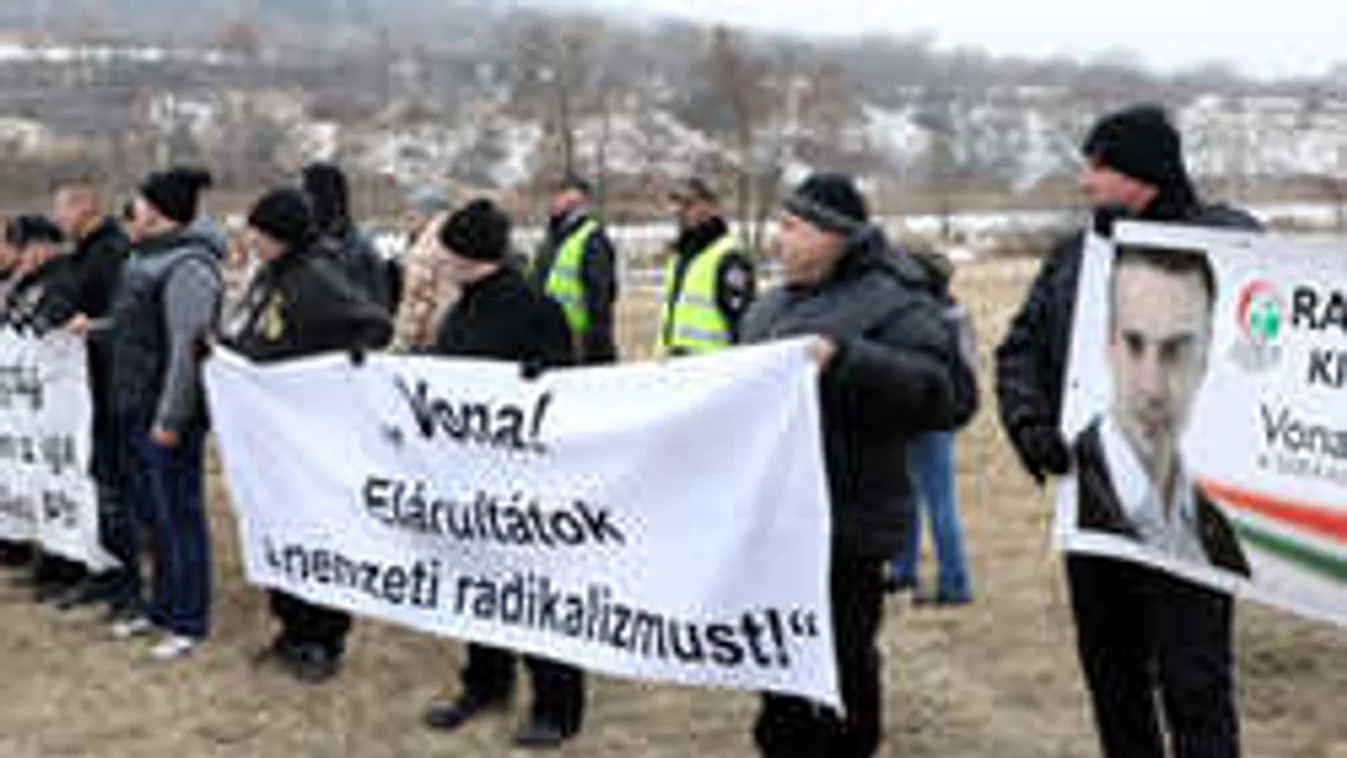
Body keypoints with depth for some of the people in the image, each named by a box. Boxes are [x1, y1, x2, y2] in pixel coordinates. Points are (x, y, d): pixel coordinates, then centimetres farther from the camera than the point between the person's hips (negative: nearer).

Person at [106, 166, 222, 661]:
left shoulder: (187, 268, -19)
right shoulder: (145, 258, 14)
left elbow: (187, 349, -23)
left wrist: (170, 419, -23)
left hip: (168, 419, -10)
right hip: (136, 413, 10)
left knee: (178, 516, -1)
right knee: (151, 514, 18)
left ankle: (188, 623, 8)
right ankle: (160, 607, 31)